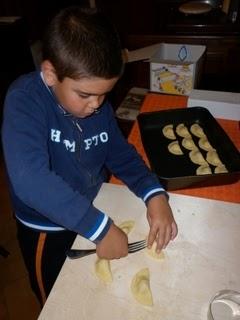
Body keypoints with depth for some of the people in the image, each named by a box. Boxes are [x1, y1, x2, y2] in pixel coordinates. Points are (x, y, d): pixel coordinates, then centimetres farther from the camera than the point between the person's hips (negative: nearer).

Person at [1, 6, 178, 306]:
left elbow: (119, 152, -3)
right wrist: (100, 227, -38)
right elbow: (30, 180, -40)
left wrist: (154, 193, -18)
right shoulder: (24, 100, -27)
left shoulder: (97, 102, -10)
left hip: (96, 215, 5)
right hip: (48, 232, -4)